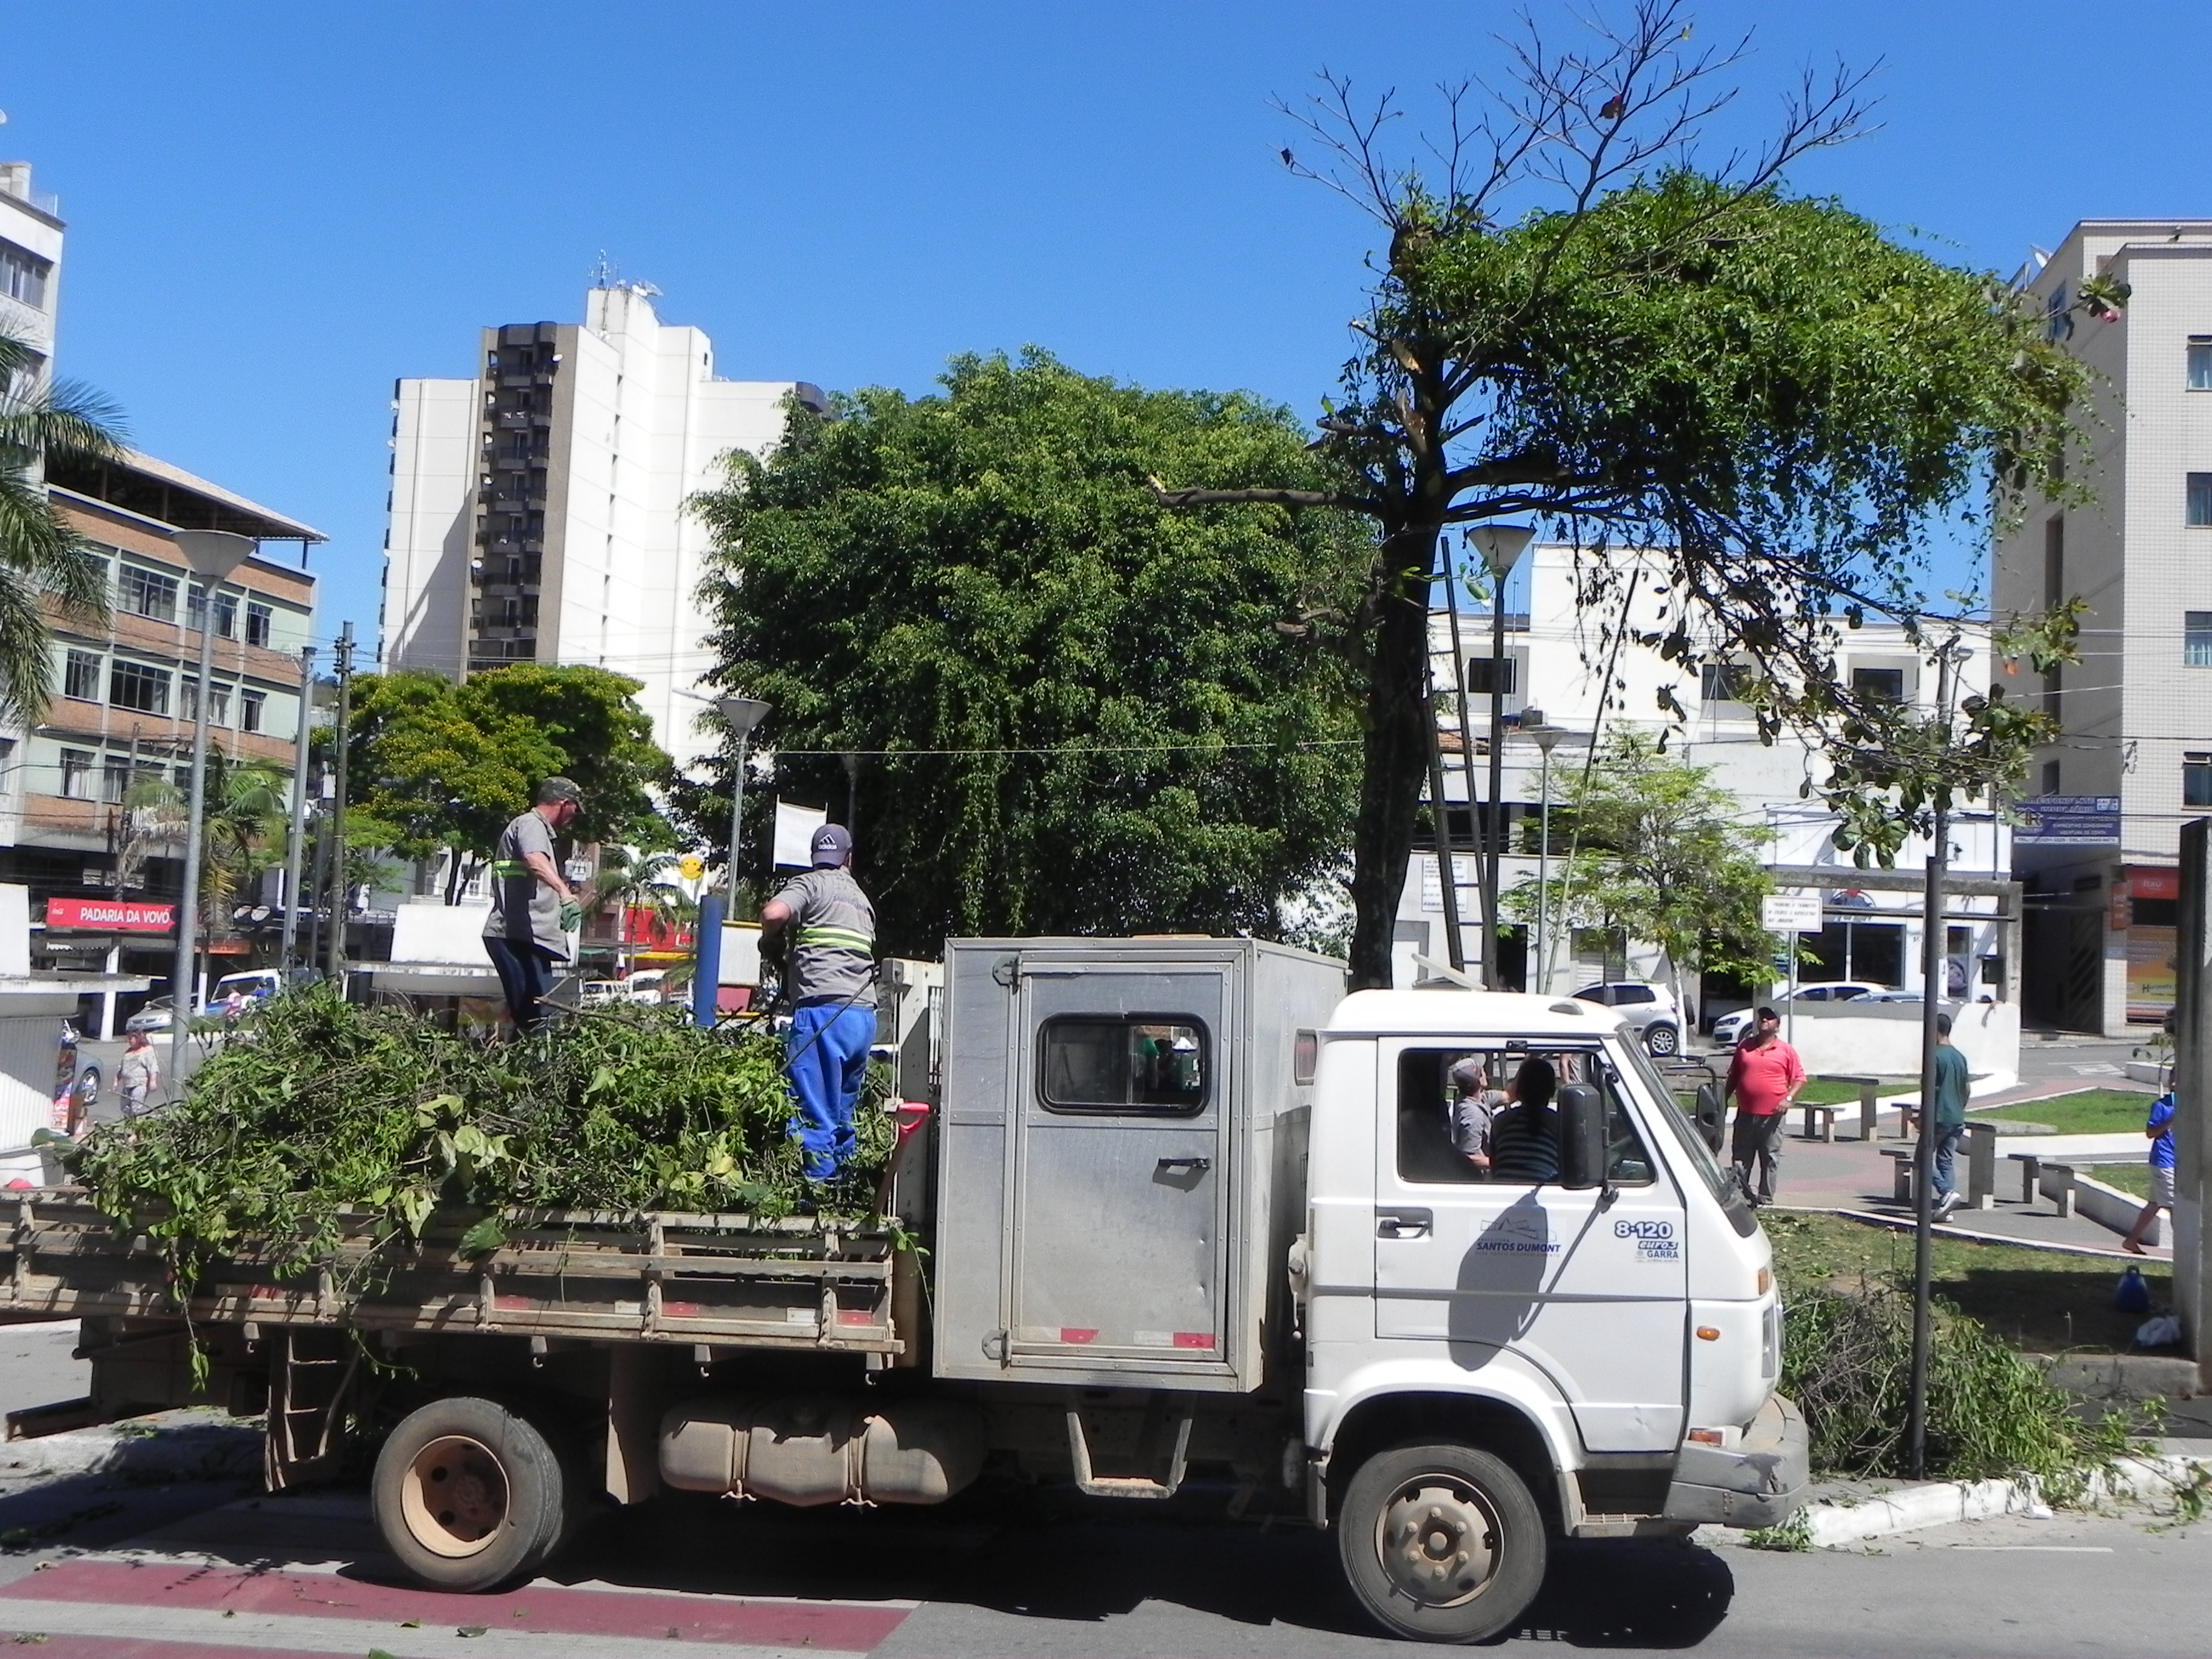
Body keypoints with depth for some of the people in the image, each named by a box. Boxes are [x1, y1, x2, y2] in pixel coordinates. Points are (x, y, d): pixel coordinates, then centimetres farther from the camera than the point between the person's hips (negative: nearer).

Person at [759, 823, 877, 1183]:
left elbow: (773, 913, -14)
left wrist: (767, 939, 8)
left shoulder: (812, 884, 4)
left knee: (813, 1116, -7)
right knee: (843, 1115, 16)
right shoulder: (861, 898, 25)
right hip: (864, 1014, 7)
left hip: (823, 1010, -7)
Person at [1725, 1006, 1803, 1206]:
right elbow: (1733, 1077, 17)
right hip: (1746, 1114, 3)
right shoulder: (1744, 1047, 10)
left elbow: (1799, 1078, 1)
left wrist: (1788, 1098, -13)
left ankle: (1765, 1199, 10)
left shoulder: (1786, 1051, 2)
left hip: (1773, 1115, -3)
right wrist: (1724, 1100, 12)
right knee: (1740, 1159, 6)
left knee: (1770, 1159, 3)